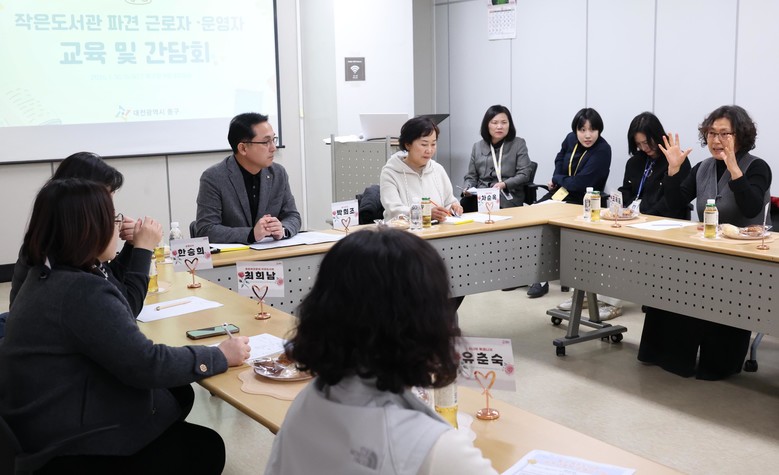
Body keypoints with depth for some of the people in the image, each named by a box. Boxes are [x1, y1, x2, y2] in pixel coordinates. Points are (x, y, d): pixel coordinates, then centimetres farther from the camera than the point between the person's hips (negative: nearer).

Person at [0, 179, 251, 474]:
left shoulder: (49, 273, 5)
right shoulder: (80, 291, -28)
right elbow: (145, 364, -27)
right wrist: (221, 356, -17)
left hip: (52, 424, 11)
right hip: (67, 447, -11)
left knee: (179, 394, 20)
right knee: (206, 448, 2)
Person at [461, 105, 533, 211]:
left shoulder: (518, 144, 9)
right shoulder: (478, 147, 18)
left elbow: (524, 174, 1)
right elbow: (471, 176, 19)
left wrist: (504, 184, -16)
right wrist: (467, 189, -4)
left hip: (508, 199, -3)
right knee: (463, 205, -31)